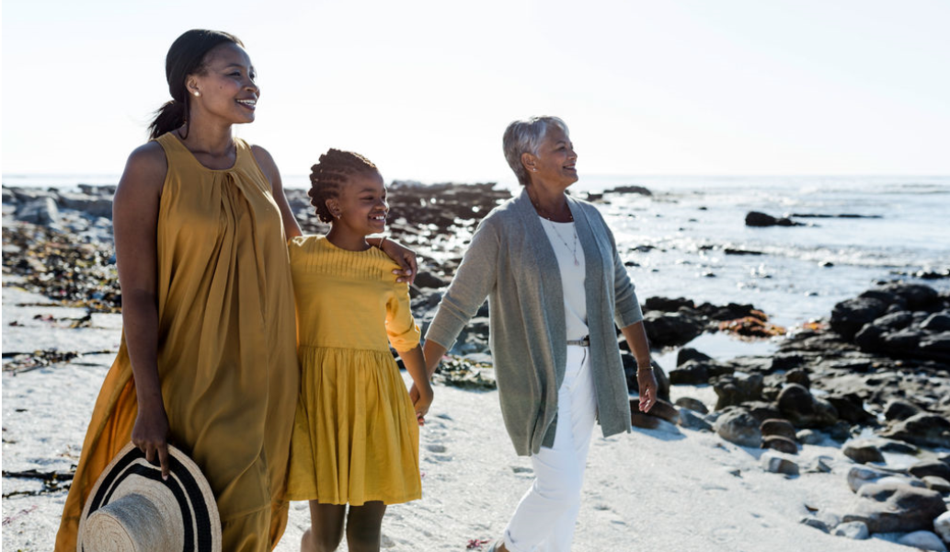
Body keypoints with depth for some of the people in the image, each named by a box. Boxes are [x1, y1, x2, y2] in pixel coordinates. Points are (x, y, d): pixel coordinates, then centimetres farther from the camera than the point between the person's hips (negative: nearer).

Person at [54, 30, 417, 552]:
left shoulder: (259, 163, 6)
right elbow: (136, 294, -13)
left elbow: (295, 247, 22)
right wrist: (149, 405, -16)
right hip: (186, 375, -5)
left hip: (259, 375, 5)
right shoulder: (151, 165, -11)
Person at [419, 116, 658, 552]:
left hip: (584, 365, 6)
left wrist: (644, 365, 11)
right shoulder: (502, 226, -14)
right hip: (533, 371, -6)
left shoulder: (589, 219, 3)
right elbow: (456, 306, -11)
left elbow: (621, 294, 12)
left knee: (565, 481, 14)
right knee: (560, 486, -6)